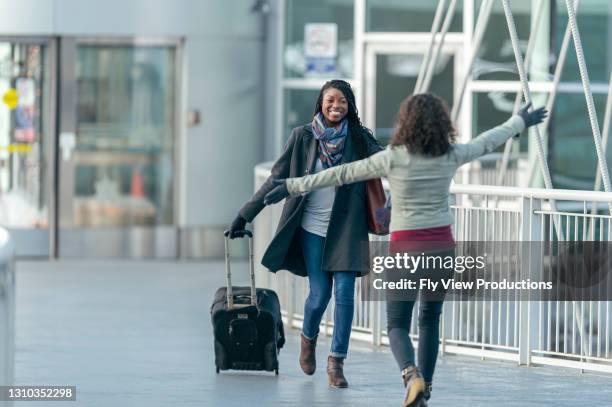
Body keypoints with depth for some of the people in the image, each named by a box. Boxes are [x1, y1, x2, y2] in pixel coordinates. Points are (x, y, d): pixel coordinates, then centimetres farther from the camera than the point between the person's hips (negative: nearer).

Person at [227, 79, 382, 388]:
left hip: (345, 228, 0)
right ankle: (308, 338, 33)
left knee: (344, 292, -7)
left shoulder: (359, 139, 1)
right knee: (320, 293, 0)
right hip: (312, 227, 0)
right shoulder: (303, 137, 0)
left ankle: (336, 362, 1)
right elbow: (277, 179, 4)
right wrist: (245, 215, 4)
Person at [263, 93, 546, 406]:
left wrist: (293, 186, 0)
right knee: (430, 319, 18)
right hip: (441, 244, 3)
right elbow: (488, 142, 15)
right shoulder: (450, 156, -2)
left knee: (397, 324, 5)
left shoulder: (393, 159, -11)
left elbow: (341, 174, -7)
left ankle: (412, 374, -23)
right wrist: (520, 122, 33)